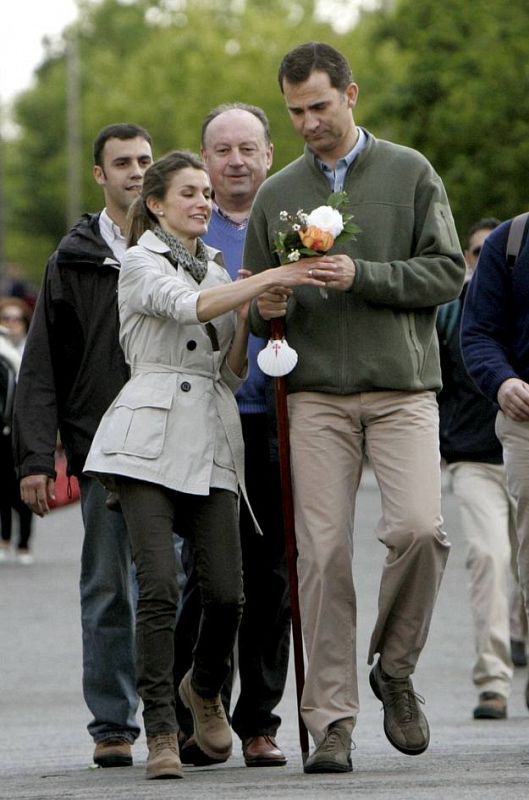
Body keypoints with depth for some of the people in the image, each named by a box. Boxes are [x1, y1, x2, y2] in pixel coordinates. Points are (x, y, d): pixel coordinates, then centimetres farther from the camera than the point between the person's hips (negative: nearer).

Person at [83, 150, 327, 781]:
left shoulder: (216, 271, 21)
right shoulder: (141, 263, 1)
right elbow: (187, 305, -20)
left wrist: (249, 316, 3)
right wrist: (266, 280, -25)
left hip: (213, 440, 6)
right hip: (152, 436, -6)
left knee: (225, 591, -3)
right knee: (159, 586, -15)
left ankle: (204, 689, 27)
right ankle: (161, 732, -8)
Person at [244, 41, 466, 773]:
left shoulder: (410, 173, 7)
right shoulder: (276, 195, 14)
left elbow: (448, 271, -1)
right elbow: (255, 306, 17)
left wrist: (361, 275, -13)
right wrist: (268, 307, -7)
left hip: (402, 389, -2)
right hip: (317, 396, 2)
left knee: (419, 527, -19)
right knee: (323, 553, -5)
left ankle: (395, 667, 5)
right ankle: (331, 720, -1)